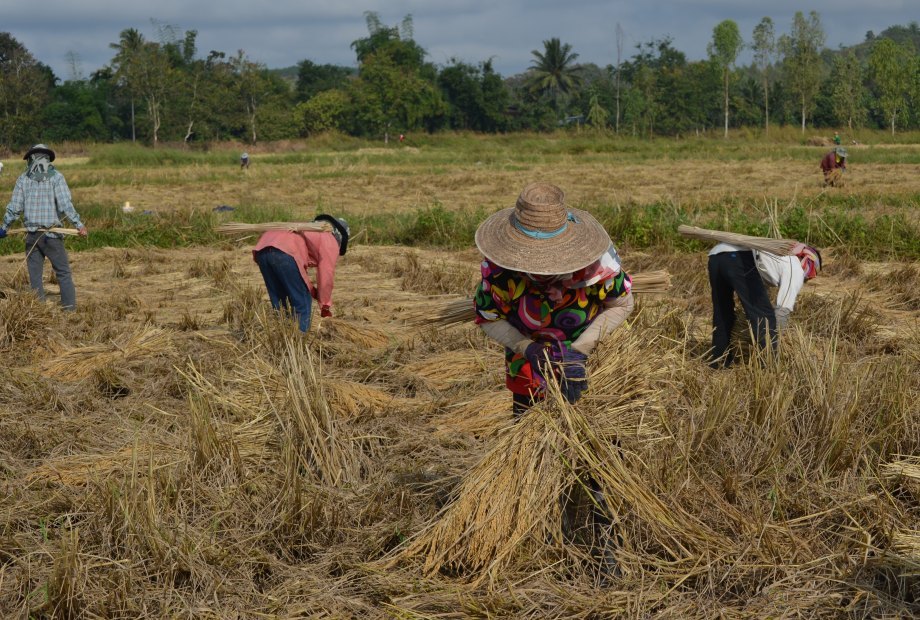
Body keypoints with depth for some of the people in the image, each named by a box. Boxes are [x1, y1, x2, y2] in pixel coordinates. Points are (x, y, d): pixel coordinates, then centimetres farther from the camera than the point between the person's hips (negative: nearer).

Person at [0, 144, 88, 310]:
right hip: (51, 234, -2)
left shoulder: (23, 179, 4)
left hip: (32, 234, 2)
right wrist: (79, 224, -10)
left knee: (35, 275, 7)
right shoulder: (56, 177, -4)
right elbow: (65, 205, -13)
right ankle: (70, 308, 0)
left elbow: (14, 208, 3)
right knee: (63, 272, 4)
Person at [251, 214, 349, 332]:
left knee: (278, 303, 19)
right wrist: (325, 305, 16)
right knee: (302, 303, 3)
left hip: (261, 250, 8)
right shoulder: (330, 241, 15)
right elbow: (326, 275, 7)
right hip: (284, 253, -8)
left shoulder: (310, 232, 39)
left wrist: (313, 292, 40)